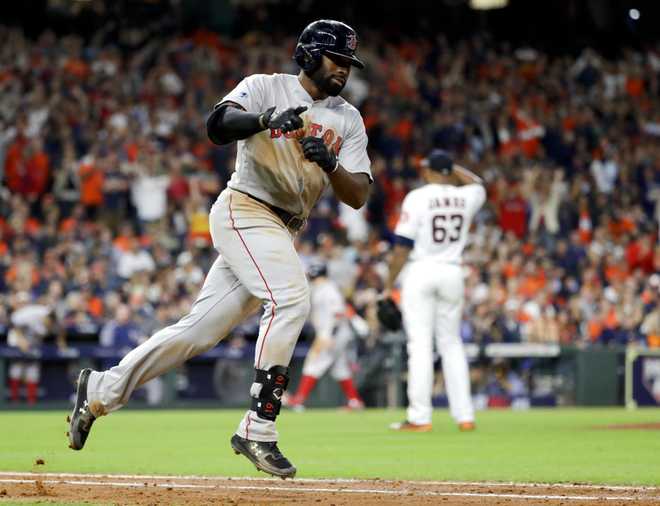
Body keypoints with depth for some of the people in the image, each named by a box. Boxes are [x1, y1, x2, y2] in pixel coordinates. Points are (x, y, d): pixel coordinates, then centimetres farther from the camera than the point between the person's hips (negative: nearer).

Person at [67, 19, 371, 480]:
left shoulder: (348, 120, 12)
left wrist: (329, 163, -16)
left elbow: (358, 196, 3)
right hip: (245, 212, -6)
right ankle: (258, 431, -26)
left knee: (201, 329, 6)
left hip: (283, 232, 6)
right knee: (291, 299, -27)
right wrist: (267, 120, -35)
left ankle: (102, 390, 20)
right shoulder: (266, 88, -1)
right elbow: (218, 125, -18)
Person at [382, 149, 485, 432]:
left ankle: (420, 418, -8)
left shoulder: (417, 198, -8)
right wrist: (451, 167, 26)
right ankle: (464, 415, 9)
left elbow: (403, 246, -10)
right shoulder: (465, 197, 5)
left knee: (420, 345, -5)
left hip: (421, 271, -4)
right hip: (453, 273, 4)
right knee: (451, 344, 12)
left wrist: (389, 285, -4)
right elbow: (477, 184, 32)